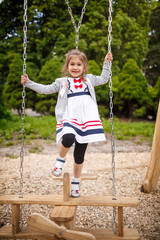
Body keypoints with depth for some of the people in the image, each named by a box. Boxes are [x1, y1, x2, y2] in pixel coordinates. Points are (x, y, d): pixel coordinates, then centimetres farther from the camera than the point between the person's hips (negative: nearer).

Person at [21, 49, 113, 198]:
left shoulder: (89, 79, 21)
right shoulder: (62, 82, 16)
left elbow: (104, 79, 30)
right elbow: (46, 89, 16)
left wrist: (106, 63, 25)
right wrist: (29, 83, 10)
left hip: (86, 119, 2)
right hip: (69, 118, -2)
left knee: (79, 154, 4)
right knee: (68, 138, -35)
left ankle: (75, 182, 24)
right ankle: (60, 159, -2)